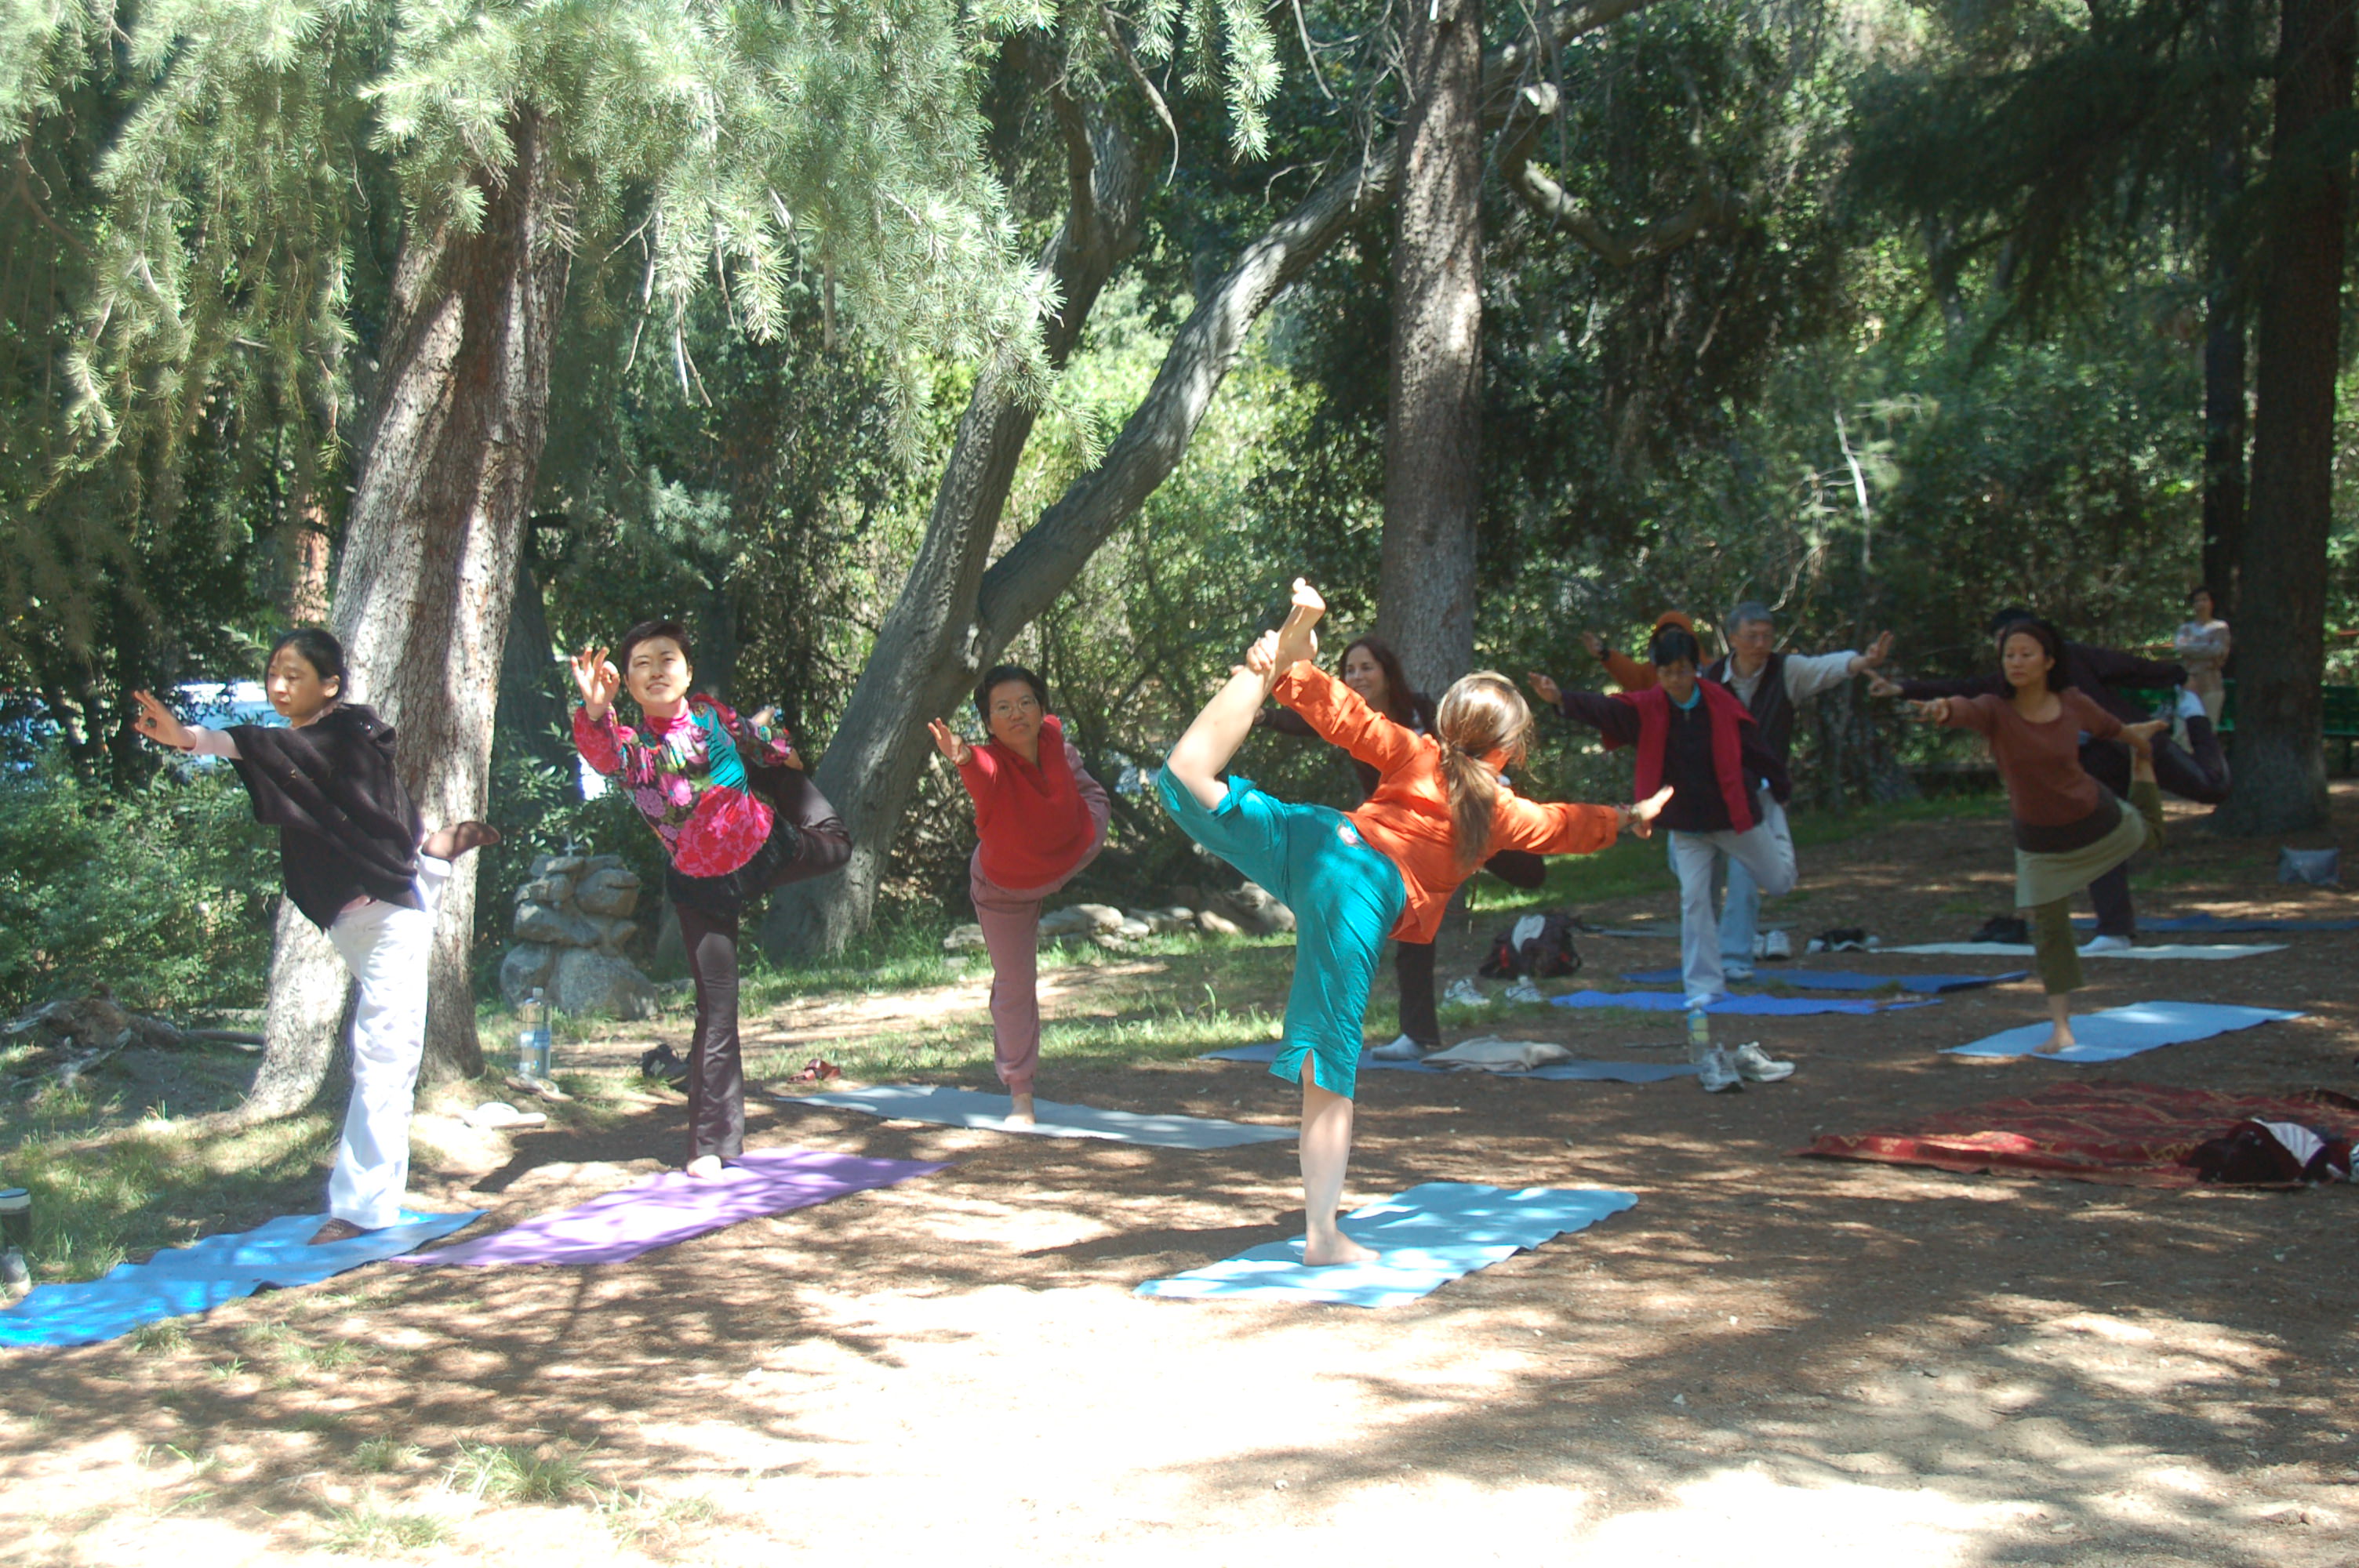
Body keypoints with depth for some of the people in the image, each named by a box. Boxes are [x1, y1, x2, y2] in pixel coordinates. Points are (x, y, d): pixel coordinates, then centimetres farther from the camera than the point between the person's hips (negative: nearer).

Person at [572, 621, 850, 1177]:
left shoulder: (712, 713, -12)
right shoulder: (633, 745, -21)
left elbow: (750, 739, 10)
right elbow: (605, 754, -46)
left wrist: (778, 750, 30)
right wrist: (596, 712, -67)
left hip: (767, 849, 3)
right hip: (702, 885, -3)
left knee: (833, 846, 30)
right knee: (717, 1011, -3)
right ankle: (710, 1143, 8)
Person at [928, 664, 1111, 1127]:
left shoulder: (1053, 737, -30)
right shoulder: (988, 763, -42)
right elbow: (984, 778, -68)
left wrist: (1092, 796, 11)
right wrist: (962, 760, -89)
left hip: (1076, 850, 3)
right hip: (1007, 888, -3)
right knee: (1014, 986, 3)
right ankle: (1019, 1094, 19)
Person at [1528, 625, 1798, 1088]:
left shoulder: (1721, 703, -14)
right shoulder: (1648, 707, -13)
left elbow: (1753, 747, 0)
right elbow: (1605, 710, -31)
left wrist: (1777, 789, 14)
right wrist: (1561, 698, -50)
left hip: (1736, 814, 0)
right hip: (1687, 825, 0)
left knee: (1779, 882, 17)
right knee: (1694, 901, -7)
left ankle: (1777, 823, 49)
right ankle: (1705, 988, 1)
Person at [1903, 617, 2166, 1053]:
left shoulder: (2072, 704, -16)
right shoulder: (1996, 711, -23)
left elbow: (2110, 727, 7)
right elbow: (1967, 711, -47)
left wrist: (2139, 736, 26)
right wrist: (1942, 708, -70)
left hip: (2098, 822, 2)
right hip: (2040, 842, -2)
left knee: (2147, 831, 31)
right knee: (2048, 930, 1)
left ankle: (2143, 762, 60)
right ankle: (2061, 1027, 11)